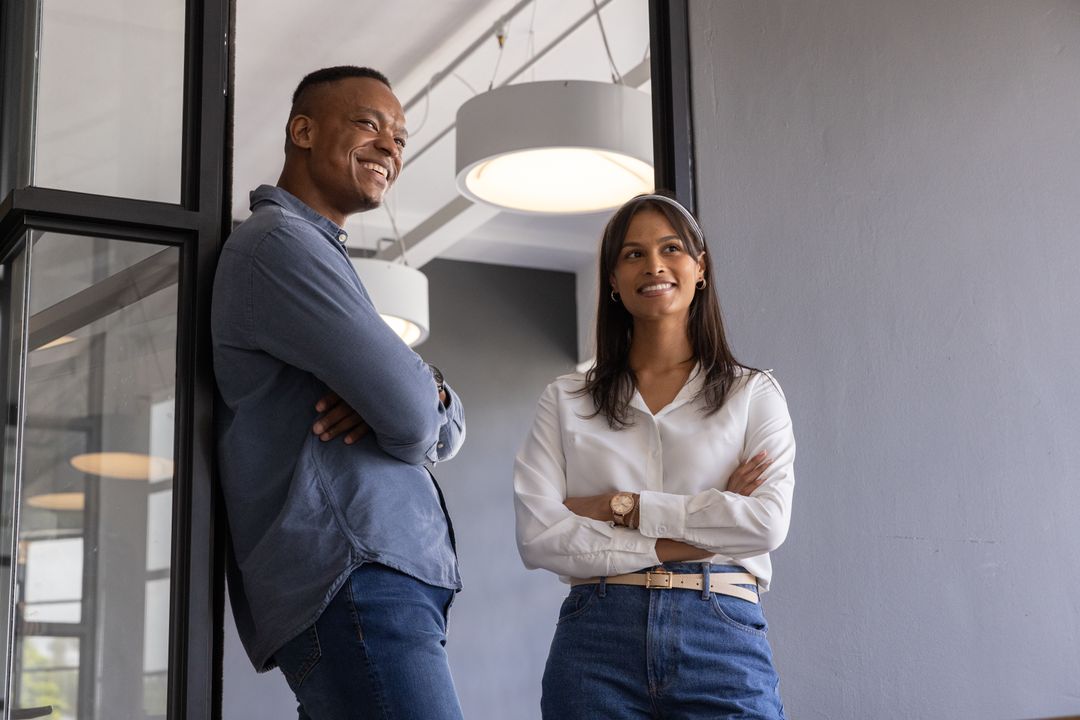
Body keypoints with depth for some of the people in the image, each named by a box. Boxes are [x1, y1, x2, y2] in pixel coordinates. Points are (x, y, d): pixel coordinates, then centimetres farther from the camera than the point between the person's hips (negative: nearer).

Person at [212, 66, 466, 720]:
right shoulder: (277, 242, -5)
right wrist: (420, 402, 9)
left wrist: (424, 396, -5)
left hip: (393, 580, 10)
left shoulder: (320, 254, 27)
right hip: (354, 584, -10)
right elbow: (410, 417, -15)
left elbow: (446, 430, 19)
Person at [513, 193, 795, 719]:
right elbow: (537, 536, -3)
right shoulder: (564, 402, 9)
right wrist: (675, 546, -10)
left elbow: (767, 522, -7)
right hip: (597, 641, 1)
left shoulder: (754, 394, 8)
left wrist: (622, 507, -8)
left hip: (722, 640, 0)